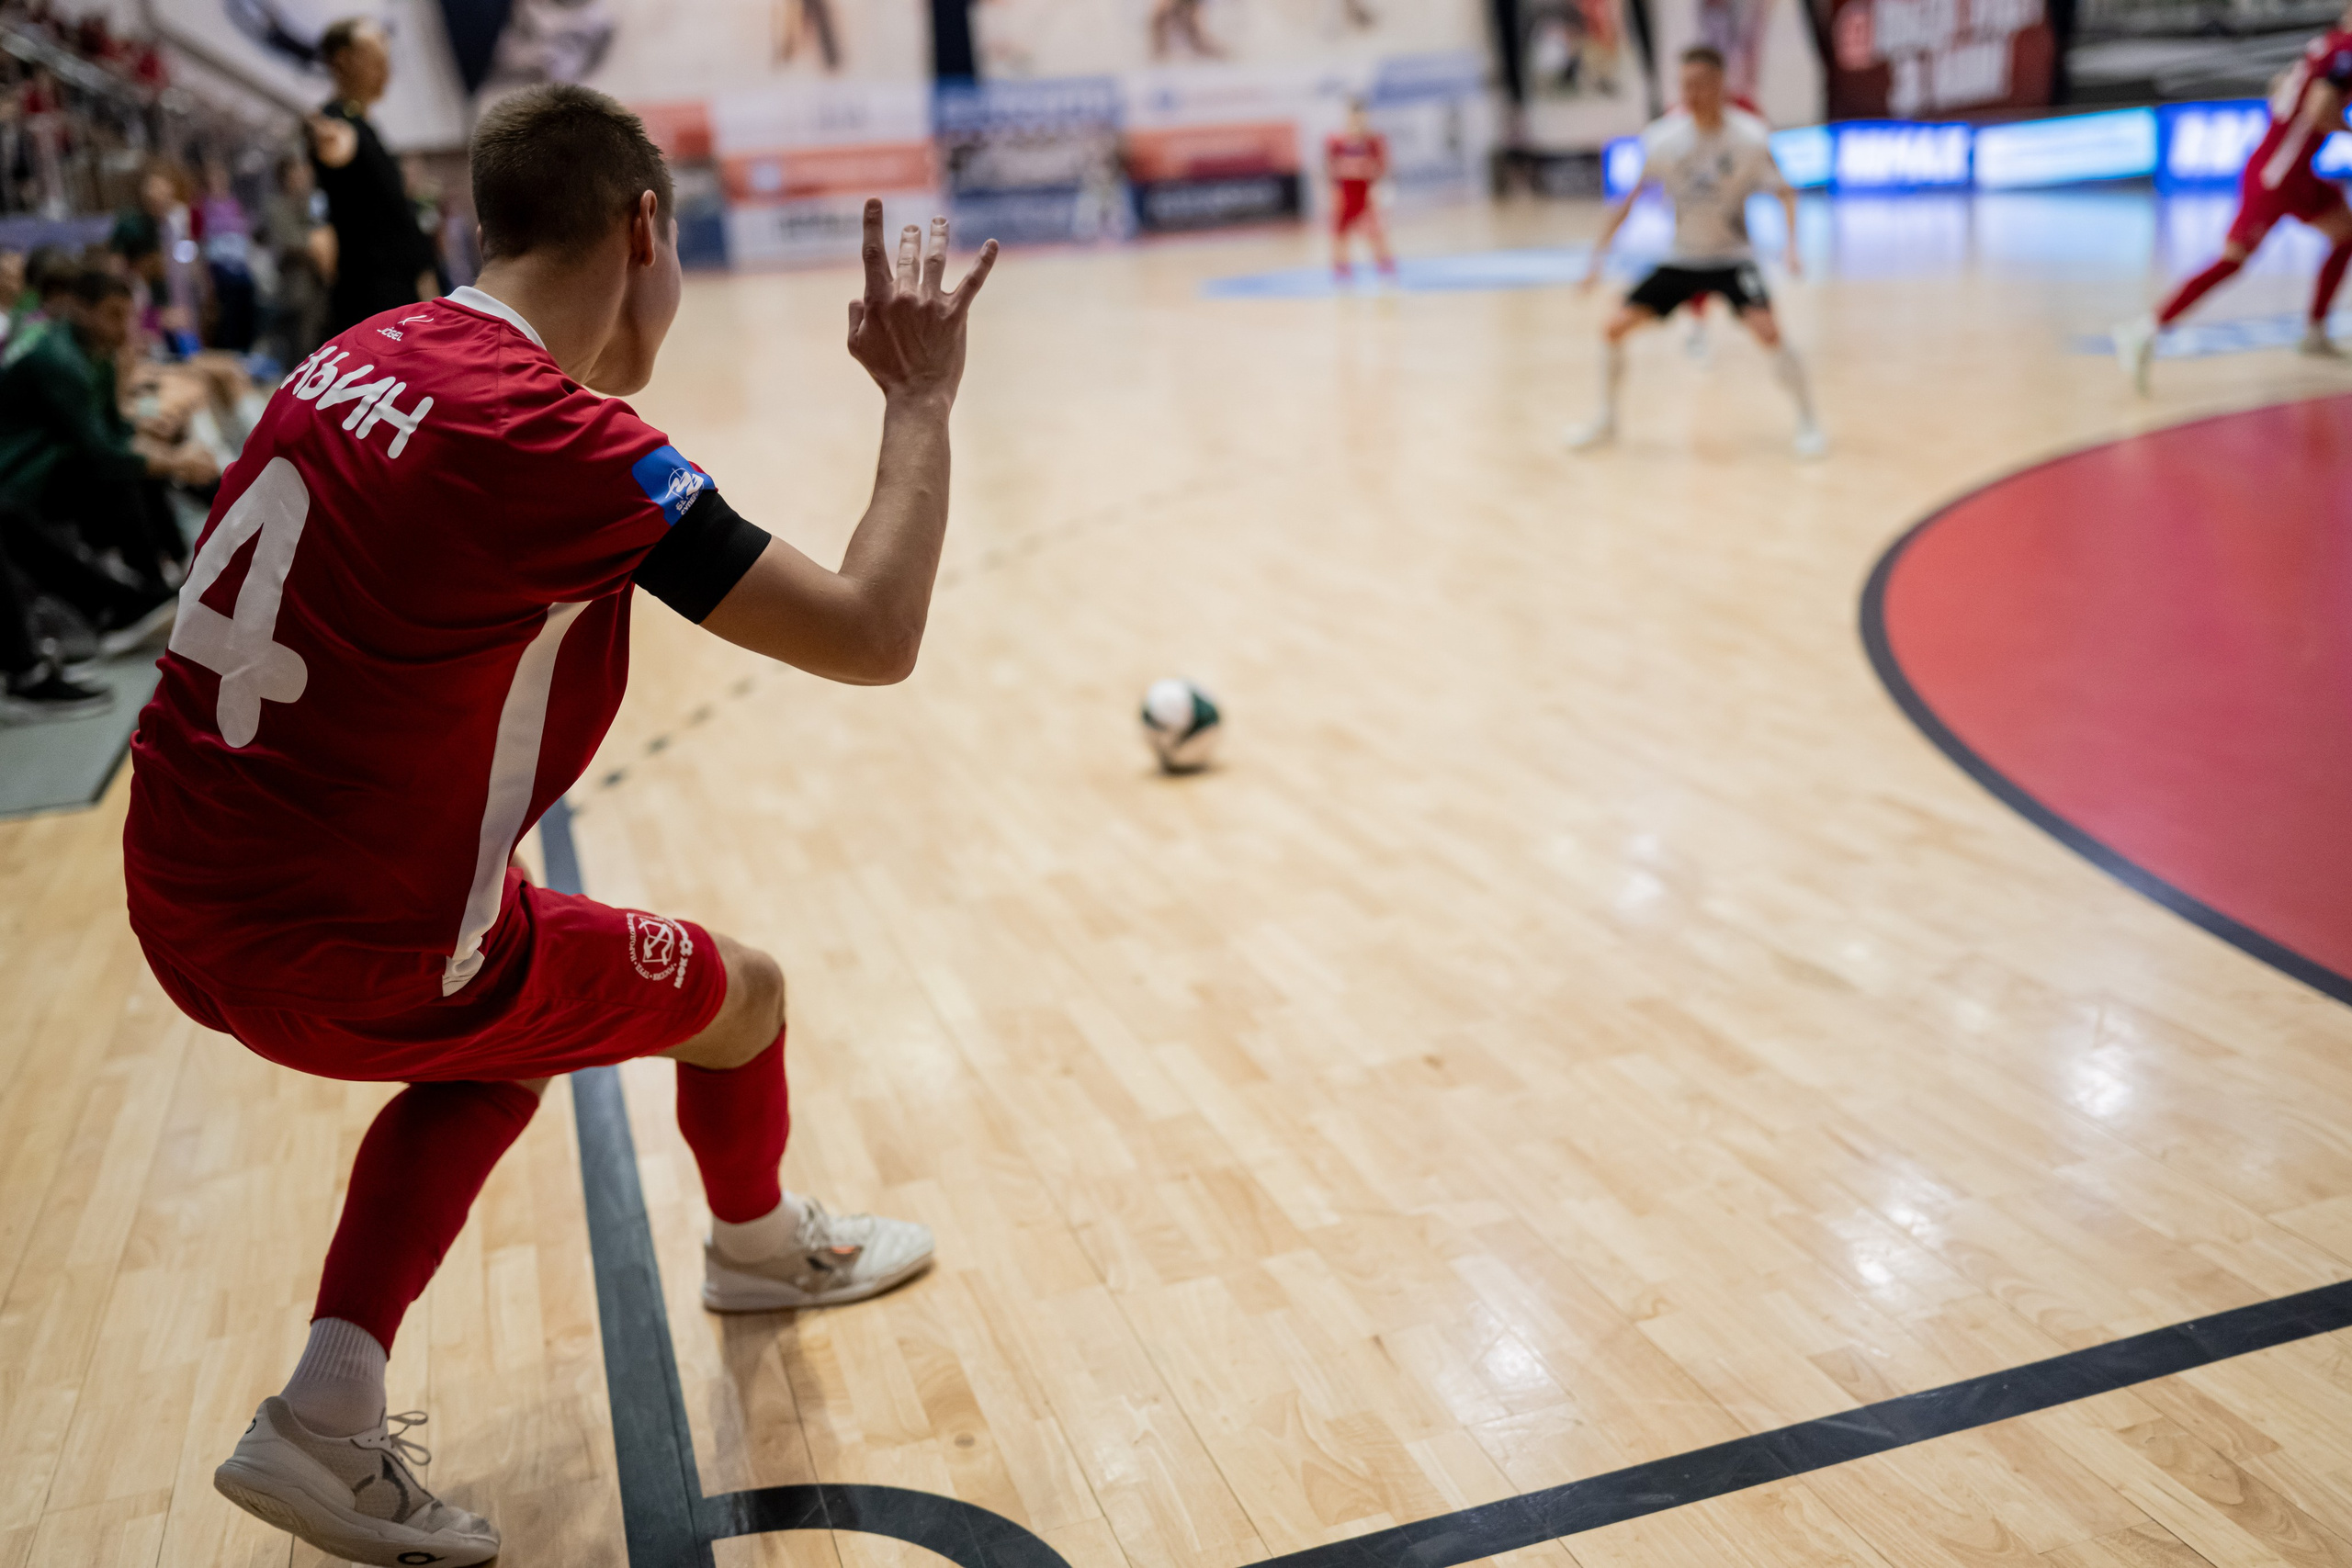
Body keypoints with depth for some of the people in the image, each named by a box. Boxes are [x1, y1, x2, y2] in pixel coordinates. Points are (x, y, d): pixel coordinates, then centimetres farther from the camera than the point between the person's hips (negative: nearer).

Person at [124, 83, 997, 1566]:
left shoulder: (365, 351, 3)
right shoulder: (567, 438, -22)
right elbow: (872, 635, -22)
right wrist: (922, 402, -9)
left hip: (180, 890, 8)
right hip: (341, 954, -8)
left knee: (504, 1046, 31)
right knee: (738, 990, 14)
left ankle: (328, 1417, 21)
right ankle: (760, 1244, 46)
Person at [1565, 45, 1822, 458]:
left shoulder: (1748, 138, -16)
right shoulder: (1664, 139, -11)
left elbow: (1783, 192, -8)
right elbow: (1631, 198, -2)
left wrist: (1791, 244, -24)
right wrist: (1598, 255, -6)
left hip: (1732, 257, -3)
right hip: (1681, 258, 3)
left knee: (1766, 329, -24)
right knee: (1615, 327, -8)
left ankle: (1808, 421, -5)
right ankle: (1606, 420, 14)